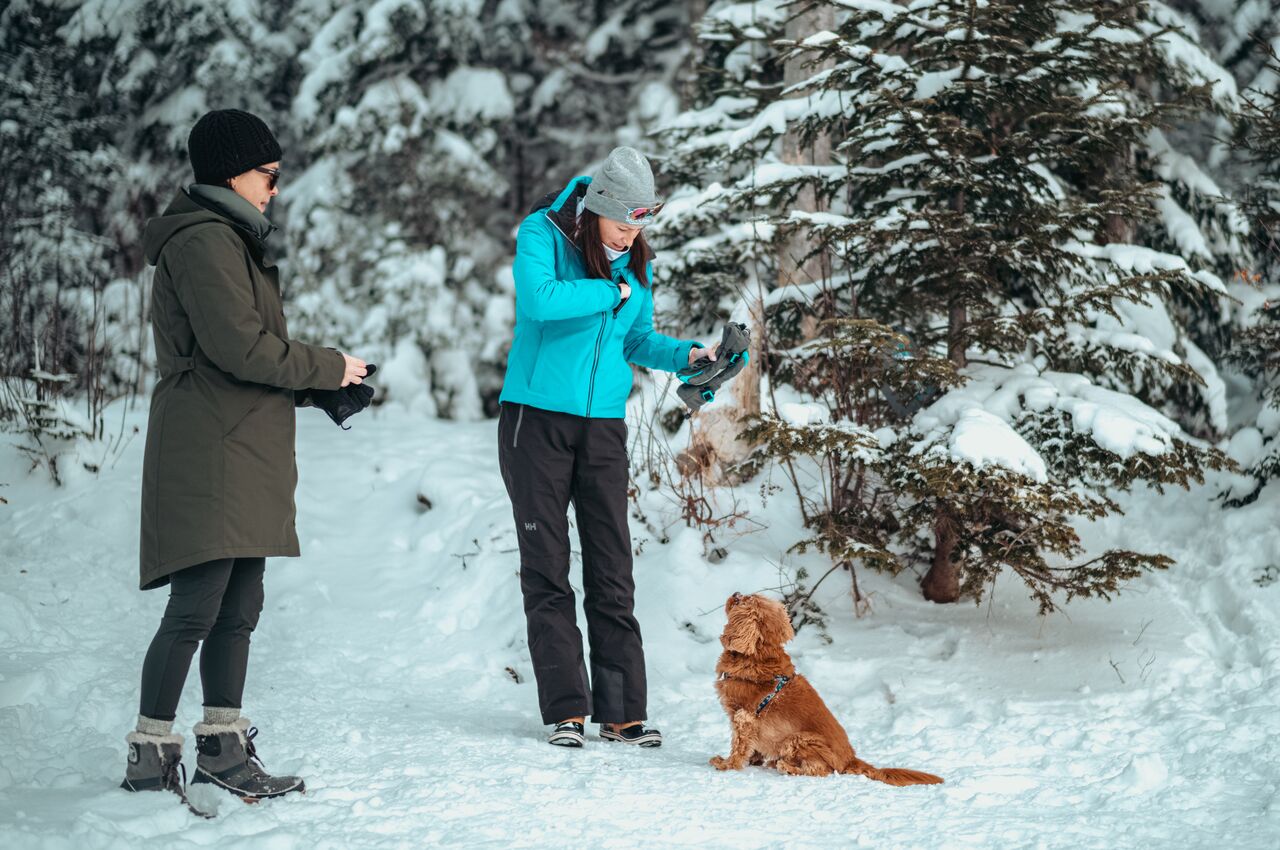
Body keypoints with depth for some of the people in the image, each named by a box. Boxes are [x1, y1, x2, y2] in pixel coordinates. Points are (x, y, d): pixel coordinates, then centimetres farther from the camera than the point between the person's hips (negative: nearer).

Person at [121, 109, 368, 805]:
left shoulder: (229, 239, 23)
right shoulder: (205, 241, -11)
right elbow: (241, 347, -19)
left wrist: (319, 388, 11)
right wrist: (326, 369, -6)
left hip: (244, 454, 11)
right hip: (210, 453, -11)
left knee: (239, 609, 10)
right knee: (197, 607, -11)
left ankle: (223, 750, 16)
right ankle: (150, 755, -5)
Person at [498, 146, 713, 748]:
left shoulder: (636, 262, 7)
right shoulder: (541, 234, -7)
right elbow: (540, 299, -25)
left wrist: (686, 355, 1)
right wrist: (611, 291, -15)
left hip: (604, 423, 4)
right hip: (537, 418, -4)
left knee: (612, 569, 0)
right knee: (546, 567, -1)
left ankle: (622, 711, 3)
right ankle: (566, 709, 3)